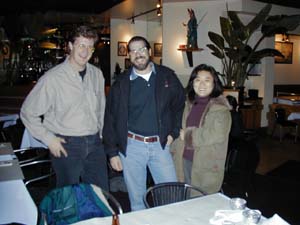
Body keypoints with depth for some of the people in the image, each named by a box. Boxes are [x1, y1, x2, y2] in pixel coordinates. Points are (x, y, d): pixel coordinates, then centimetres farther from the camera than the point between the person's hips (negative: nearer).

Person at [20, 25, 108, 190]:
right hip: (66, 146, -4)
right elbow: (28, 113, -5)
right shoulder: (53, 78, -11)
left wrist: (100, 132, 12)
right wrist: (48, 139, -8)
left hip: (95, 144, 5)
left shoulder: (97, 74, 5)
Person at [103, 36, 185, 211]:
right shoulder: (121, 83, -2)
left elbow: (181, 103, 13)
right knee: (137, 199, 11)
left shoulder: (167, 76, 2)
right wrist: (112, 152, -2)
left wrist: (174, 132, 5)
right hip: (131, 145, -1)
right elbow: (110, 118, 0)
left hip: (160, 144, 1)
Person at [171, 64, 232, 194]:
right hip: (185, 161, 5)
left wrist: (188, 135, -13)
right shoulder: (190, 105, 6)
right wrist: (174, 149, 2)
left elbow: (218, 135, -23)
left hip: (206, 165, -5)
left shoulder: (220, 108, -12)